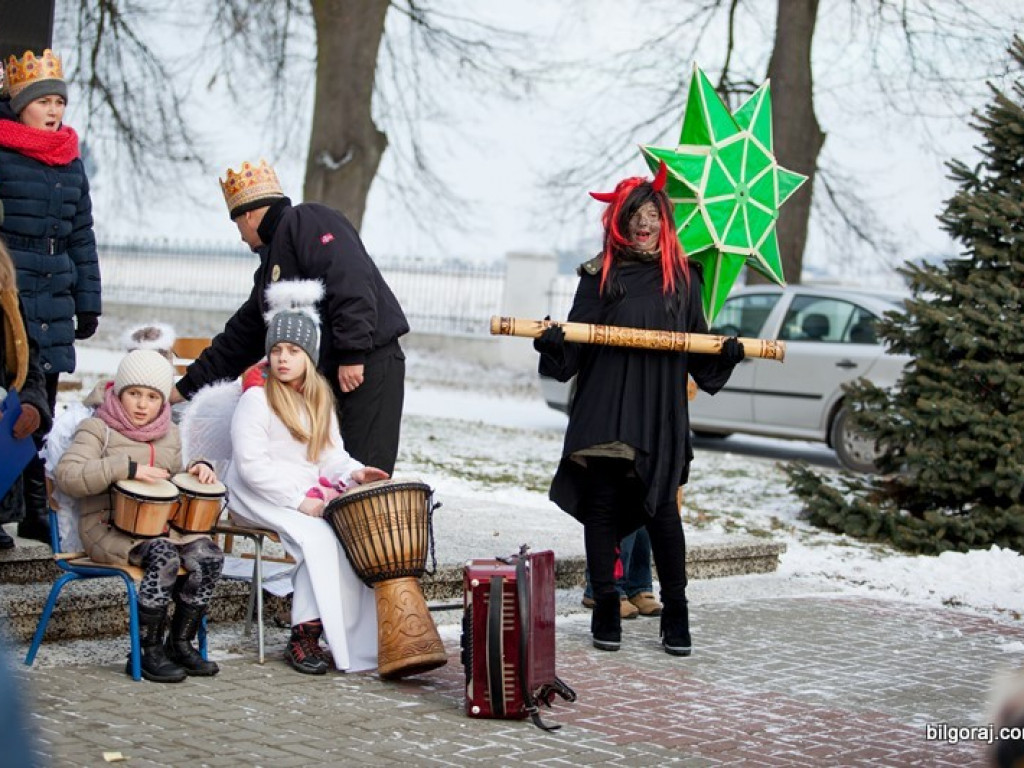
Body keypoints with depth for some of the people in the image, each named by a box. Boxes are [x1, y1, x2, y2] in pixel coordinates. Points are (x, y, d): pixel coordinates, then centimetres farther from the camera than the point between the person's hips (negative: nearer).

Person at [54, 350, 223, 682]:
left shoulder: (169, 434, 18)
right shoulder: (98, 429, -2)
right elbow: (66, 475, -18)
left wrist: (197, 470, 6)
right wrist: (126, 468, -25)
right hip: (108, 527, -6)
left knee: (209, 556, -22)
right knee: (164, 557, -34)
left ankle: (181, 643, -6)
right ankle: (149, 652, -21)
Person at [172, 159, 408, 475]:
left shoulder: (305, 221, -6)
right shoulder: (270, 268, 23)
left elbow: (351, 281, -20)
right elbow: (240, 337, 28)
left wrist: (352, 354, -24)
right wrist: (186, 387, 27)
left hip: (369, 368, -10)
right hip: (324, 376, 10)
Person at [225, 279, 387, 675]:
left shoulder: (319, 397, 14)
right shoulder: (257, 397, -10)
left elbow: (330, 453, 14)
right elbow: (252, 464, -16)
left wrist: (352, 471, -9)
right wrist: (299, 500, -20)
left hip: (309, 492, 6)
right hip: (260, 496, -6)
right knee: (318, 538, -30)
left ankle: (359, 639, -17)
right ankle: (304, 638, -22)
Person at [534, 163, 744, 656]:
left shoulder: (682, 276, 11)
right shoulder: (600, 276, 6)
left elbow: (697, 348, 14)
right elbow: (576, 346, 3)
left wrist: (725, 356, -5)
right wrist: (553, 344, -17)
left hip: (660, 416, 1)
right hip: (604, 412, 0)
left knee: (661, 510, 0)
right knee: (602, 509, 1)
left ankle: (675, 615, 10)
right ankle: (606, 611, 12)